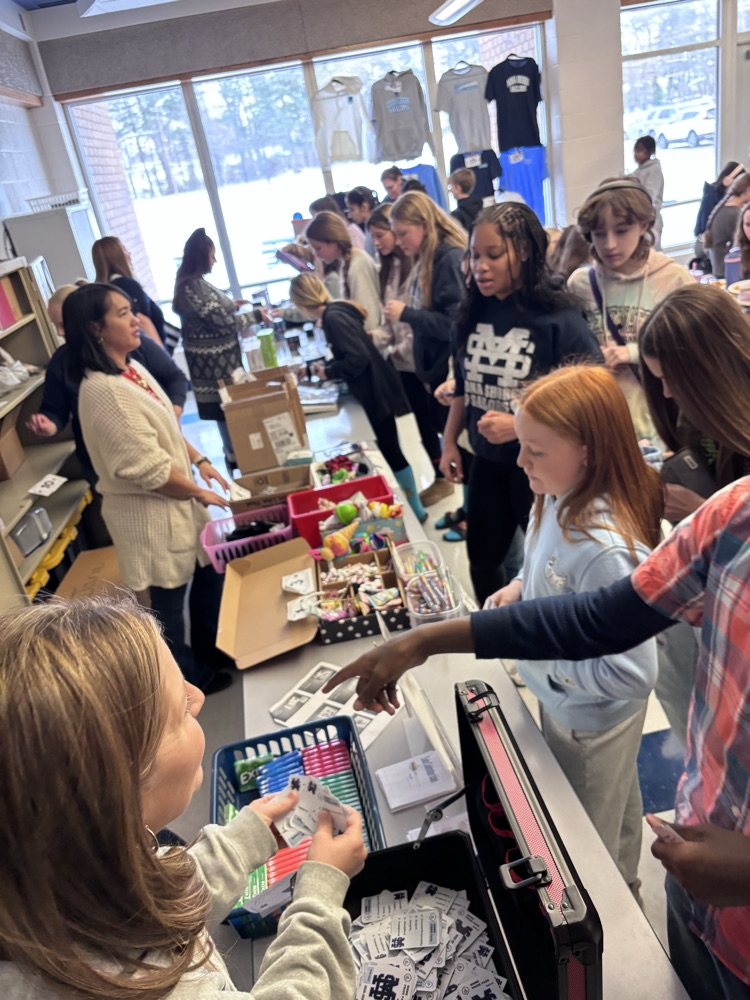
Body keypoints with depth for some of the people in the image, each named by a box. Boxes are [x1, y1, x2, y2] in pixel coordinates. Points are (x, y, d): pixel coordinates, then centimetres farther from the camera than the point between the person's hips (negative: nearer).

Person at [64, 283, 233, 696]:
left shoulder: (131, 367, 4)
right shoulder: (102, 389, -26)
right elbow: (147, 468, -26)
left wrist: (199, 460, 5)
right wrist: (198, 492, -14)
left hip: (177, 500, 9)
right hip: (150, 512, -9)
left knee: (210, 575, 21)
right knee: (169, 599, 11)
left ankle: (211, 653, 43)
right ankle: (191, 679, 32)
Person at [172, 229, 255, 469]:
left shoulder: (189, 282, 8)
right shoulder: (194, 286, -22)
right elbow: (224, 323, -21)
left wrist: (232, 305, 15)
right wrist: (254, 315, -8)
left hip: (214, 359, 10)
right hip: (214, 362, -10)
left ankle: (234, 453, 29)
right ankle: (236, 457, 14)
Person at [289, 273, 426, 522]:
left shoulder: (333, 317, -20)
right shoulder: (338, 311, 10)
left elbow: (358, 358, -27)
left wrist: (328, 372, -14)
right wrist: (325, 368, 13)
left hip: (376, 393, -10)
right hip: (374, 390, 10)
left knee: (390, 452, 1)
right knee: (387, 451, 18)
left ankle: (415, 510, 14)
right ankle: (411, 505, 30)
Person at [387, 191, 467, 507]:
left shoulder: (451, 258, -18)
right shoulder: (426, 261, 10)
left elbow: (456, 323, -24)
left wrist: (406, 313, -21)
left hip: (453, 373, -8)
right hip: (435, 369, 8)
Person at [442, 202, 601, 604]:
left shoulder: (558, 318, -18)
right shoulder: (472, 313, 0)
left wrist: (520, 424, -26)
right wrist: (449, 442, 12)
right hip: (487, 462, 6)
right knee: (482, 560, 20)